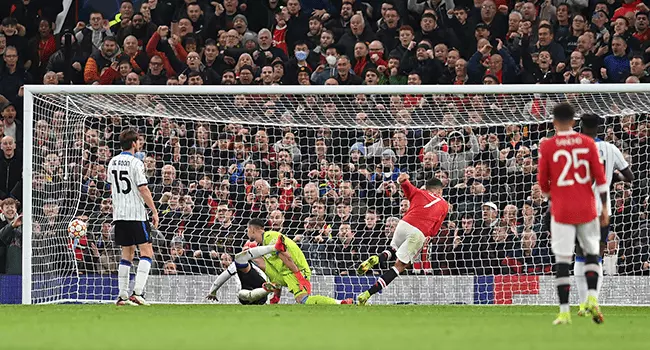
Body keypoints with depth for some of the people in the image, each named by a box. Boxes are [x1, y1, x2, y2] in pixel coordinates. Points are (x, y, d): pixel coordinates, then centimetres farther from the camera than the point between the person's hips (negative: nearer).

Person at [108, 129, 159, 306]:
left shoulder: (113, 162, 10)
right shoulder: (135, 163, -11)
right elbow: (143, 190, -14)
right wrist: (154, 211, -8)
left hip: (119, 214, 7)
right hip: (136, 213, -7)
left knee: (127, 253, 13)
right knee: (146, 252, -4)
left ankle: (122, 295, 8)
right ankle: (137, 292, -17)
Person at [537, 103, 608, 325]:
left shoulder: (547, 147, -4)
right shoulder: (588, 143, 0)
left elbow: (543, 182, 2)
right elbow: (600, 177, 0)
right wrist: (605, 208, 6)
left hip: (561, 210, -2)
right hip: (587, 208, 2)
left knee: (562, 261, 1)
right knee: (591, 254, 16)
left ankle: (564, 312, -3)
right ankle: (592, 297, -5)